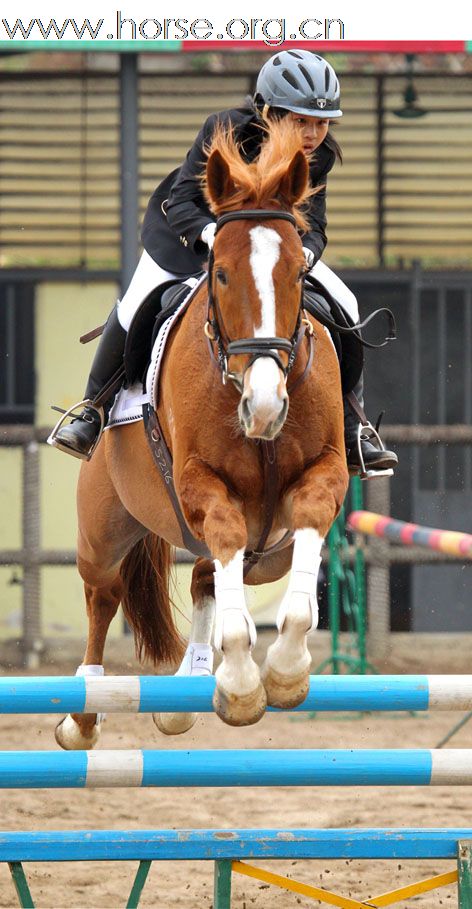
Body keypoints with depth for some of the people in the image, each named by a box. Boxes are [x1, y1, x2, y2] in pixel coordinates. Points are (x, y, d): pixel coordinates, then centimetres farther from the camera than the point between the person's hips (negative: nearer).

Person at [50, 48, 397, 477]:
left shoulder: (319, 156, -23)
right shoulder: (225, 130, -34)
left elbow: (313, 226, -23)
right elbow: (181, 201, -32)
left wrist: (305, 252, -47)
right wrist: (208, 231, -54)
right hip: (190, 228, -3)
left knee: (342, 307, -11)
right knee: (136, 311, -14)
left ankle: (350, 433, -1)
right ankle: (94, 413, 12)